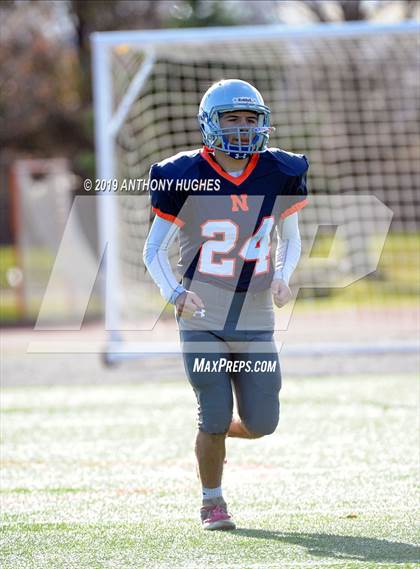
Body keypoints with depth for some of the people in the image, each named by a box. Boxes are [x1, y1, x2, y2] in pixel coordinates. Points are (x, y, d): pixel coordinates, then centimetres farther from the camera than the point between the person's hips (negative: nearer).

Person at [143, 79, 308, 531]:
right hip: (202, 320, -3)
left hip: (256, 321, 3)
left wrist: (282, 276, -6)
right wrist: (174, 294, -23)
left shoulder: (279, 174, -1)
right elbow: (153, 250, -5)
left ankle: (215, 432, 35)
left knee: (260, 423, 0)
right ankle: (212, 502, 18)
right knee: (215, 417, -5)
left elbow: (289, 238, 15)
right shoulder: (186, 178, -10)